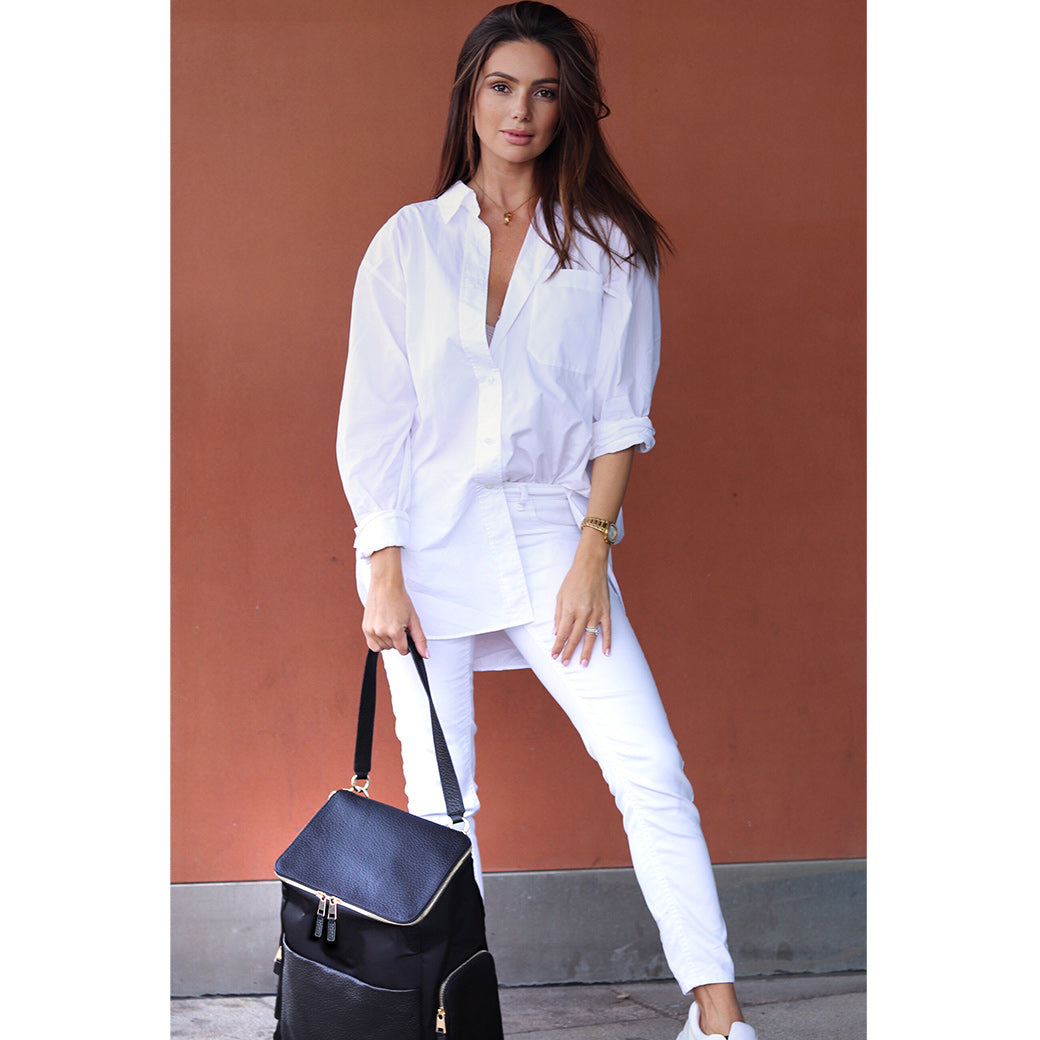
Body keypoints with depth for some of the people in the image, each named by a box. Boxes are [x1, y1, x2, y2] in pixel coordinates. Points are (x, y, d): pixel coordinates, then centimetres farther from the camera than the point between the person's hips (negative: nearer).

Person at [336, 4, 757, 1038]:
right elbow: (371, 419, 2)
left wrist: (592, 551, -7)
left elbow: (619, 415, 3)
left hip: (550, 531, 0)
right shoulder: (409, 241, 4)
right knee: (440, 795, 1)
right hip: (425, 536, 0)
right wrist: (383, 571, -7)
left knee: (652, 774, -8)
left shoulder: (609, 246, 5)